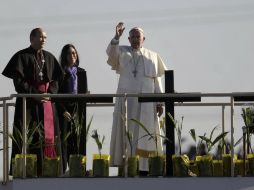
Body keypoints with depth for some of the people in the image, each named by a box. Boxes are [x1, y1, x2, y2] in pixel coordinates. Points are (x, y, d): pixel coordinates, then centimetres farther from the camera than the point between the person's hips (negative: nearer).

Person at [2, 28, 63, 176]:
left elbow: (57, 78, 12)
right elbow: (18, 80, -8)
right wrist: (34, 95, -14)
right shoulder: (22, 56, -2)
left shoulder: (49, 57, 13)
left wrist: (50, 93, -5)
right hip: (28, 102, -5)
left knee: (49, 135, 0)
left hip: (47, 101, 5)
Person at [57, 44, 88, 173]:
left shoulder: (81, 73, 10)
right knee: (63, 139, -6)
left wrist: (81, 113, 2)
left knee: (77, 140, 1)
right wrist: (63, 111, -10)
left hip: (77, 109, 3)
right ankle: (62, 168, -5)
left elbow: (84, 94, 11)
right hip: (64, 110, -3)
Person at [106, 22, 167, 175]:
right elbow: (111, 52, -14)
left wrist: (159, 102, 1)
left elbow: (157, 80, 10)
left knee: (144, 135, -3)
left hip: (146, 101, 1)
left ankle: (144, 167, -4)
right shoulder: (121, 52, 9)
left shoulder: (152, 56, 13)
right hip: (126, 100, -1)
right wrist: (116, 37, -32)